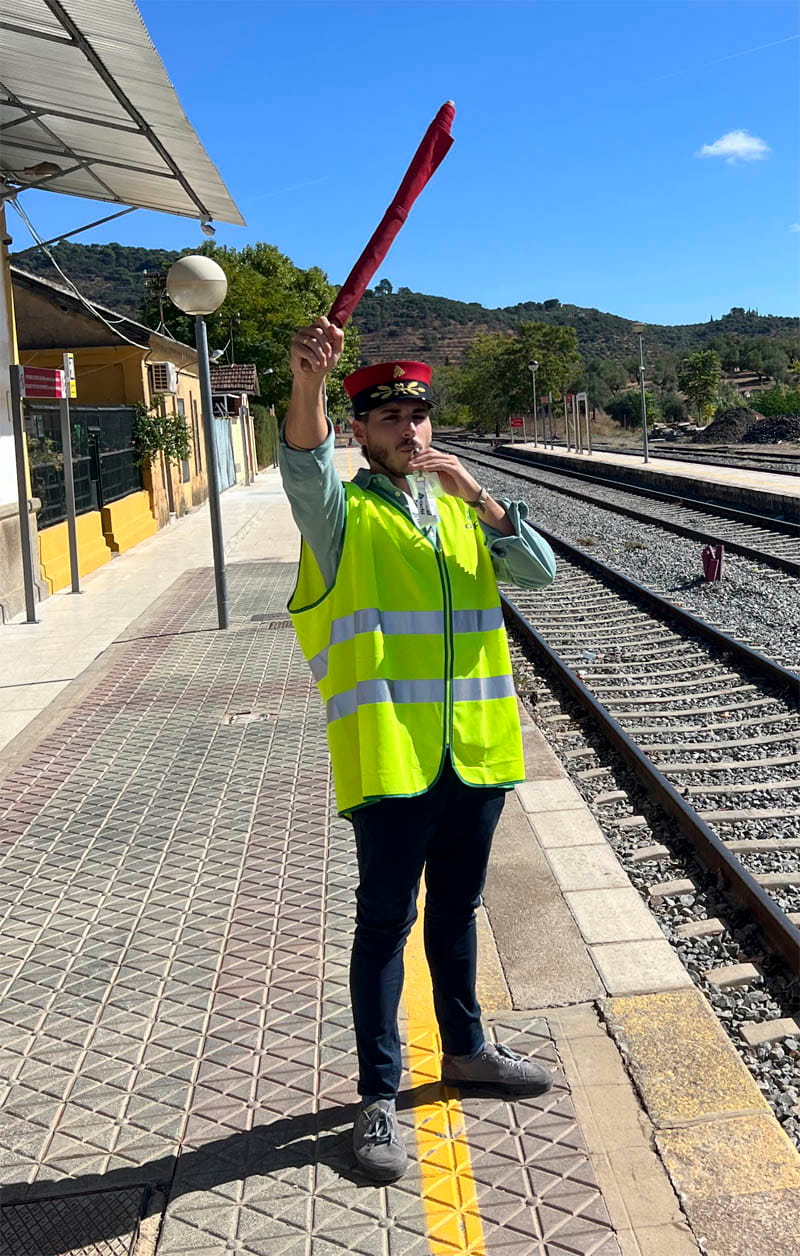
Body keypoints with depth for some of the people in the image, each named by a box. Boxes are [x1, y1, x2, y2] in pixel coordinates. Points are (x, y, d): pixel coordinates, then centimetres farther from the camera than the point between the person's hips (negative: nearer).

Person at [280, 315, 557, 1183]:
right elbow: (304, 465, -28)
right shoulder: (343, 513, -5)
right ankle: (379, 1096, 20)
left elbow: (539, 572, -1)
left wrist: (475, 493, -12)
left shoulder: (462, 509, 12)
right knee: (385, 922, 5)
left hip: (477, 751, 5)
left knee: (457, 909, 20)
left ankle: (465, 1050, 40)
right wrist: (306, 380, -48)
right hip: (389, 756, -5)